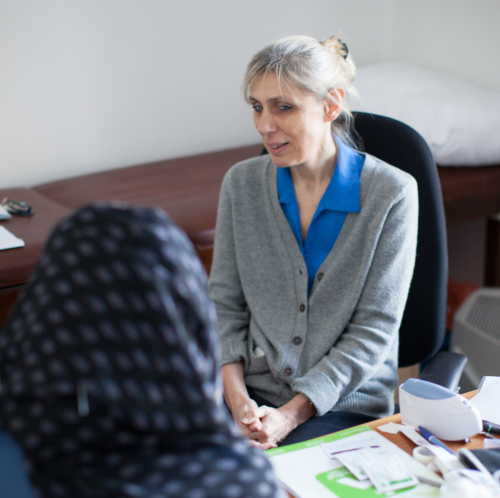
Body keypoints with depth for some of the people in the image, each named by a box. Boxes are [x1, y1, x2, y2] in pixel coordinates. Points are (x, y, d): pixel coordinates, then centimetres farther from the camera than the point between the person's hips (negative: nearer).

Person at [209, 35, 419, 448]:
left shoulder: (392, 193, -8)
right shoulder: (242, 183, 3)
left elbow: (374, 330, -9)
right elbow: (224, 304, 6)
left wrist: (290, 414, -16)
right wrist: (237, 397, -11)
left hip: (346, 403, -3)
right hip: (254, 393, 3)